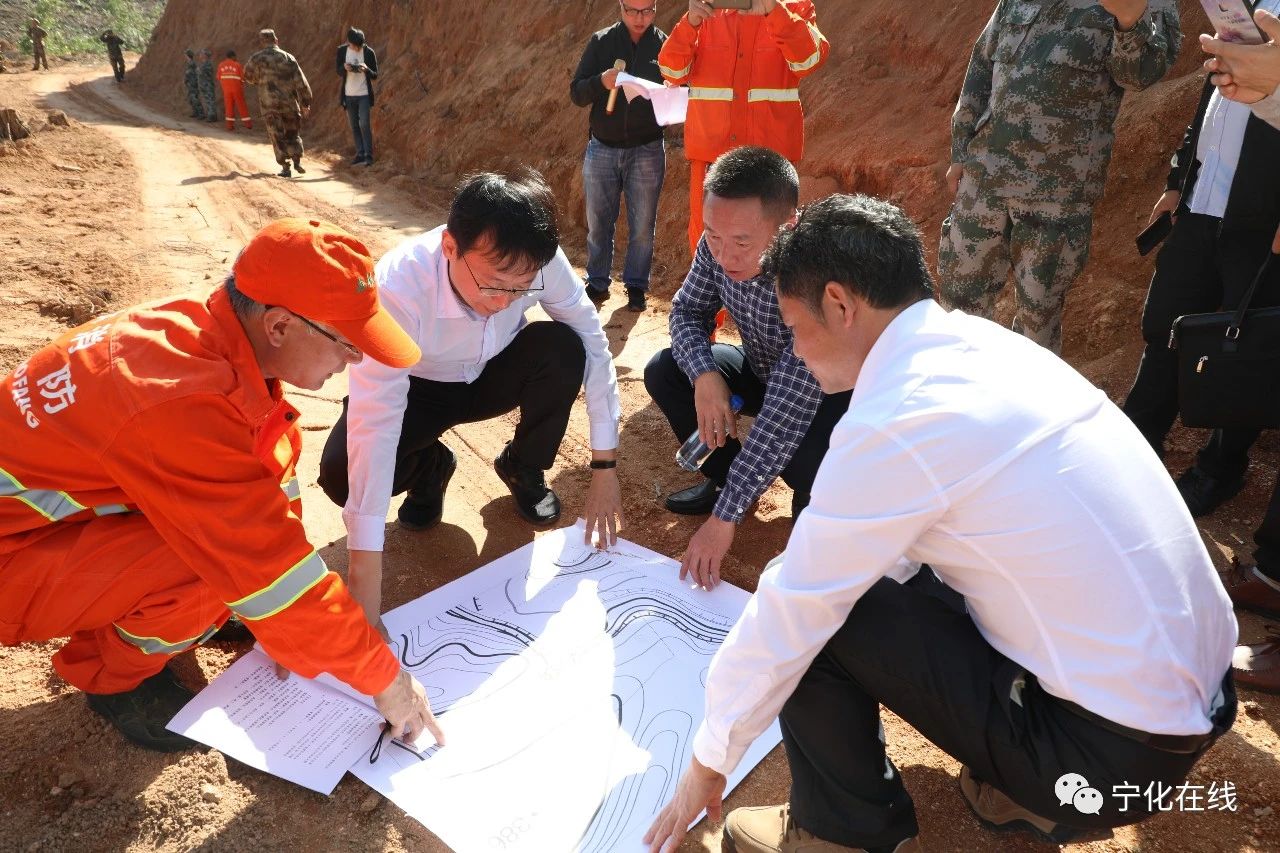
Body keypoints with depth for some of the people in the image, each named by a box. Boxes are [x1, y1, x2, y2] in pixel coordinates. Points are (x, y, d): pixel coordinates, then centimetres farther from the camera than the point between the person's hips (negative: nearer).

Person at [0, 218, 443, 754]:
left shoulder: (212, 332, -11)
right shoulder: (188, 406, -37)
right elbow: (270, 565, -31)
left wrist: (296, 631, -1)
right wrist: (382, 676, -20)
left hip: (74, 508, 8)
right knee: (222, 559, -28)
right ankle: (113, 675, 1)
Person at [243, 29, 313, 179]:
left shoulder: (256, 59, -3)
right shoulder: (288, 58, 1)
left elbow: (248, 77, 10)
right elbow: (301, 82, 0)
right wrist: (305, 103, 7)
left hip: (269, 105, -1)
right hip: (290, 103, 2)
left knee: (277, 136, 6)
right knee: (292, 133, 17)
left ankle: (285, 167, 2)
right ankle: (297, 160, 2)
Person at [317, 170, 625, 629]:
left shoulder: (541, 263, -31)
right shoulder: (398, 287, -39)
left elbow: (594, 348, -19)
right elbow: (373, 425, -42)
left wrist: (604, 469, -20)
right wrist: (365, 590, -43)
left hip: (493, 375, 2)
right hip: (419, 389, -2)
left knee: (564, 346, -28)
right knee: (341, 473, -27)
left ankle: (523, 468, 0)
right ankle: (430, 467, 8)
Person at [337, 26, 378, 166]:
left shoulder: (369, 52, -7)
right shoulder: (342, 50, -1)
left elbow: (375, 76, -3)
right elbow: (339, 72, 5)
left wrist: (366, 69, -24)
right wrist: (344, 68, -17)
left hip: (364, 94, -3)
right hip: (349, 95, 3)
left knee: (364, 125, -10)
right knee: (354, 126, 7)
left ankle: (368, 156, -7)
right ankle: (360, 155, 14)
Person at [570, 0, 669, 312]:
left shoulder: (664, 45, -1)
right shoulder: (601, 42, 1)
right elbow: (576, 93, -1)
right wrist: (600, 81, -22)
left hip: (647, 150, -1)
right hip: (602, 148, 1)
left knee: (642, 224, 4)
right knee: (598, 221, 7)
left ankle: (636, 285, 18)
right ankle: (597, 283, 20)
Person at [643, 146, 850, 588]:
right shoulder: (717, 247, -22)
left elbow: (783, 415, -39)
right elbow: (687, 311, -5)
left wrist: (726, 517, -37)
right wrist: (704, 375, -28)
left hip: (829, 396, -5)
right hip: (762, 370, 6)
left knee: (815, 463, -34)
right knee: (664, 371, -12)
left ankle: (812, 513, 4)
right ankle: (725, 475, 9)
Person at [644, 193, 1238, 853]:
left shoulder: (892, 424, -24)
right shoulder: (986, 346, 2)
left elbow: (786, 618, -15)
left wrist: (708, 762, 2)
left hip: (1116, 753, -8)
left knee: (813, 610, -10)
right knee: (881, 561, 16)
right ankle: (1022, 789, 21)